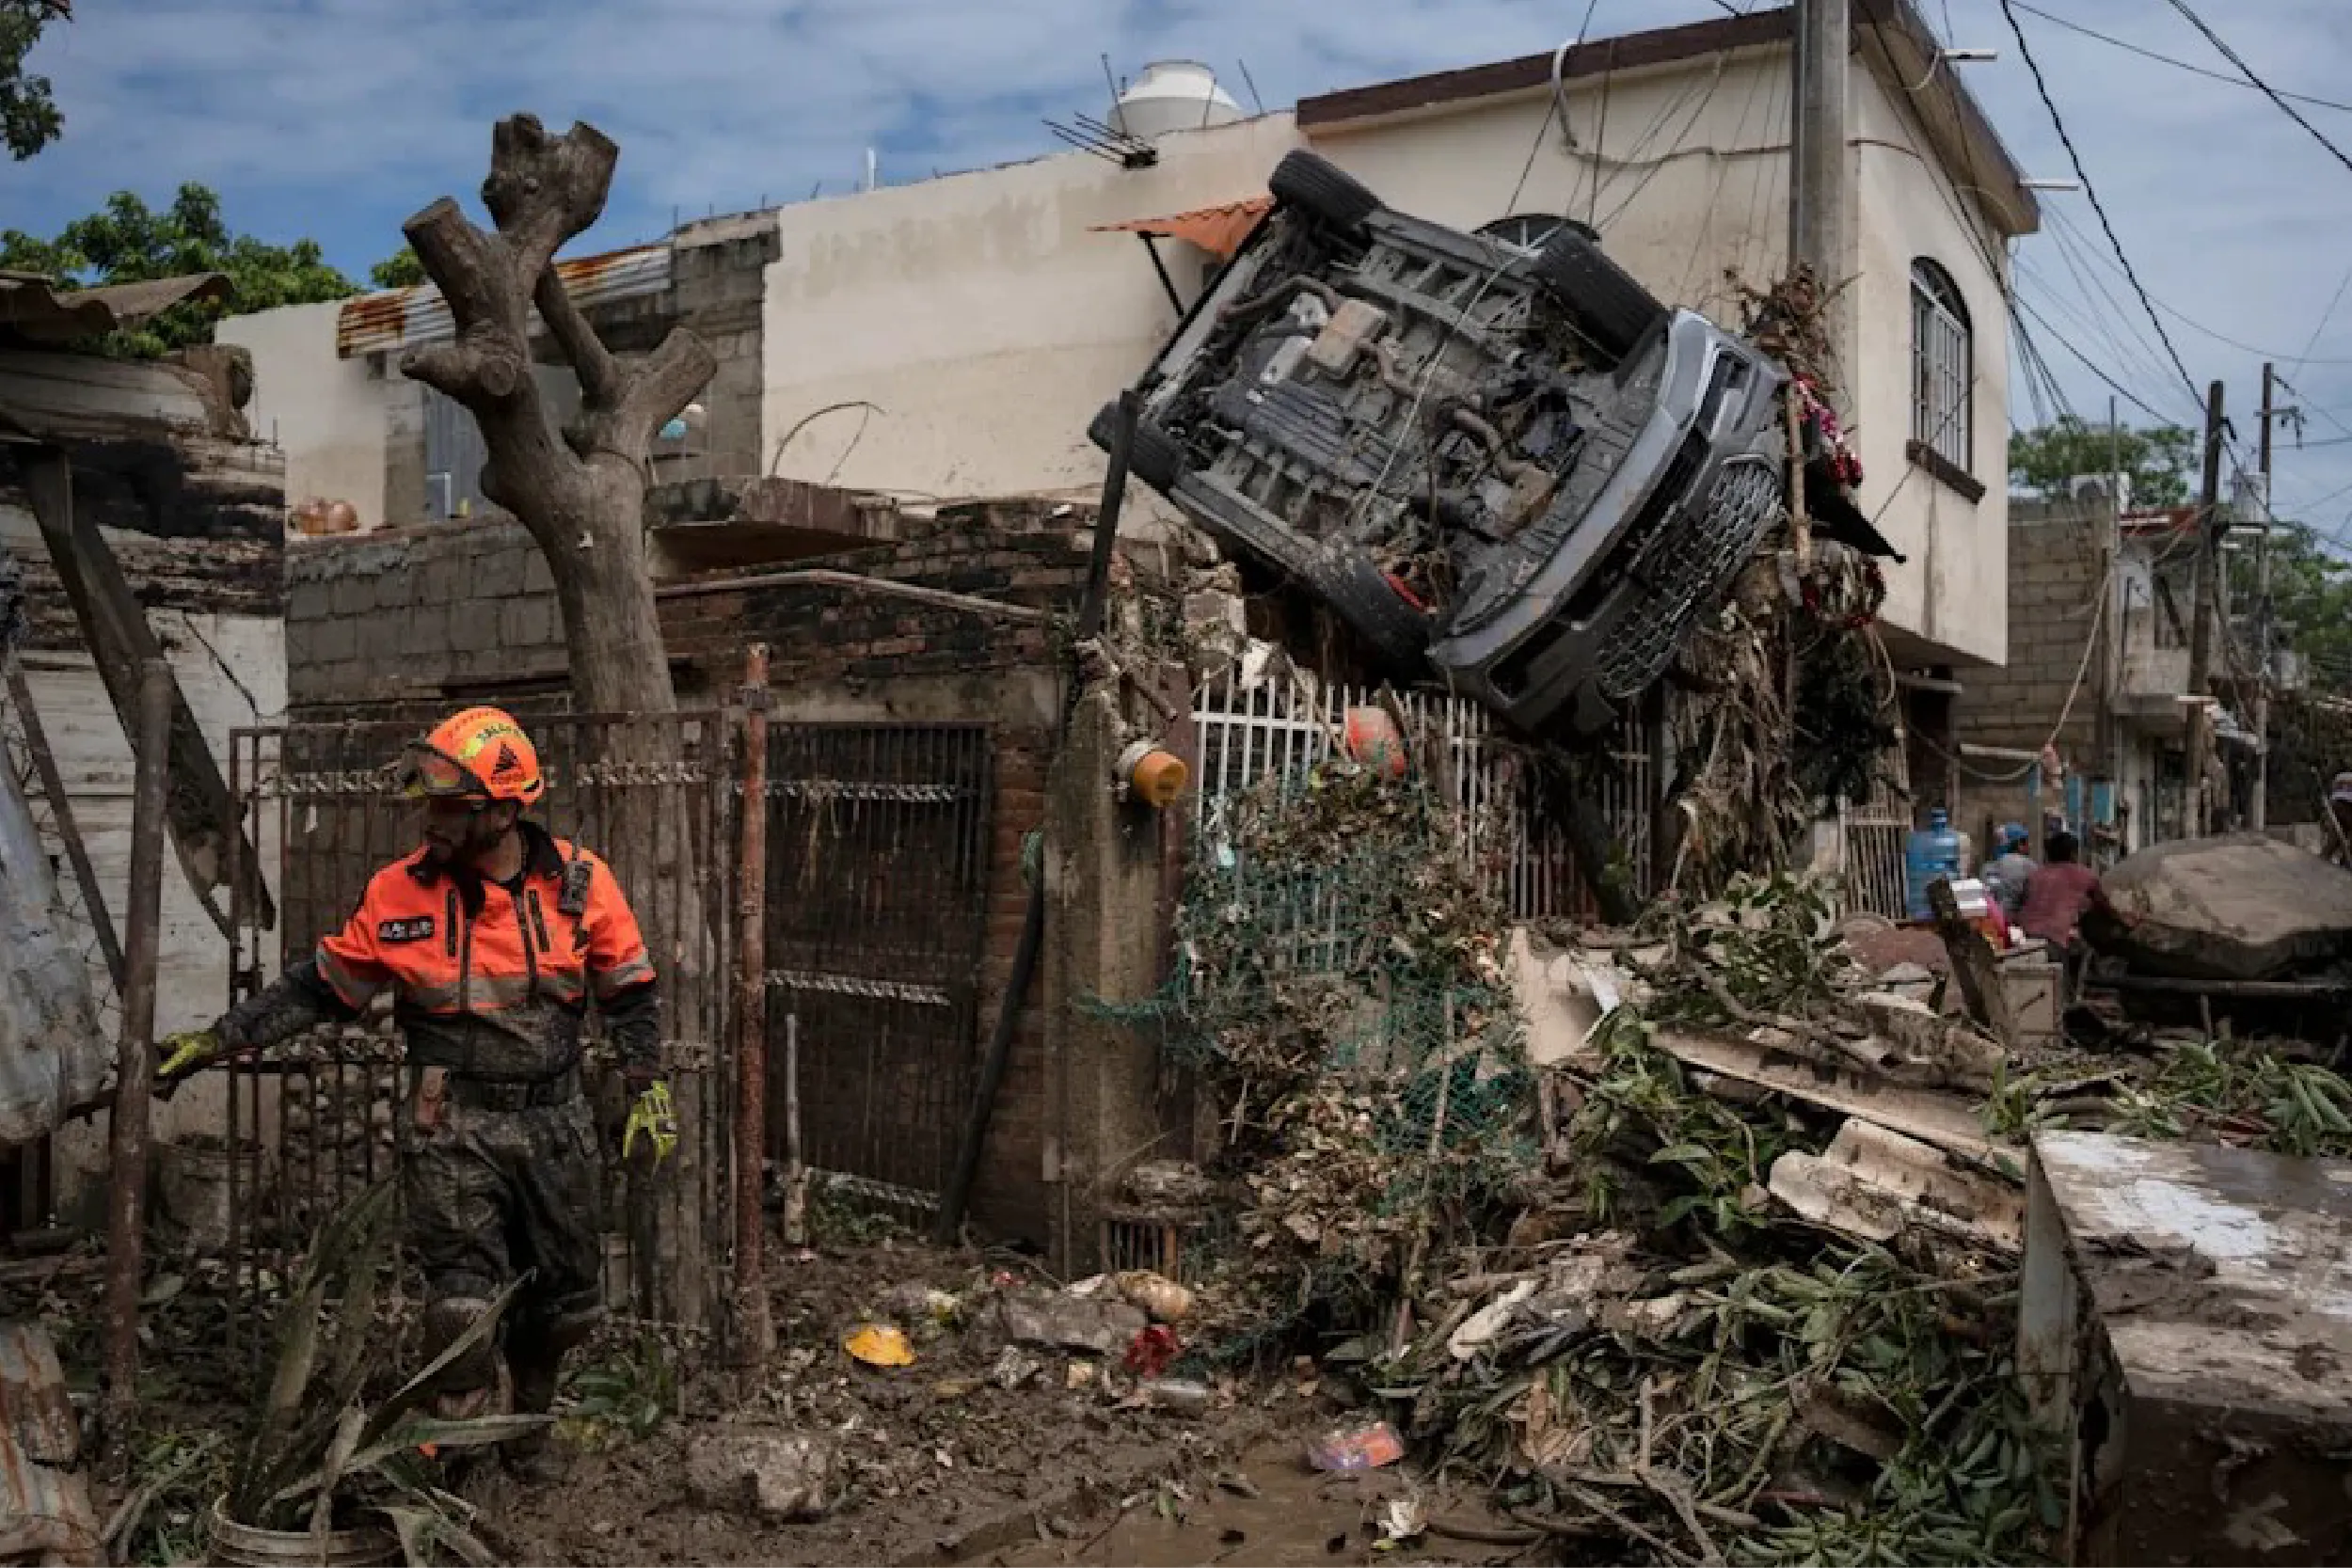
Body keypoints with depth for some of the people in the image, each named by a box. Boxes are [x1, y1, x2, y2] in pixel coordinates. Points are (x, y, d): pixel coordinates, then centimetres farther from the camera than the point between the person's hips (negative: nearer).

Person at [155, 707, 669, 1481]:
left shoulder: (580, 882, -6)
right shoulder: (401, 892, -7)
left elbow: (630, 994, 3)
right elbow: (318, 988, 3)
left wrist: (647, 1086, -1)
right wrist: (216, 1041, 1)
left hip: (555, 1123, 2)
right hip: (453, 1127, -2)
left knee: (567, 1299, 14)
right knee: (465, 1300, -9)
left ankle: (527, 1425, 39)